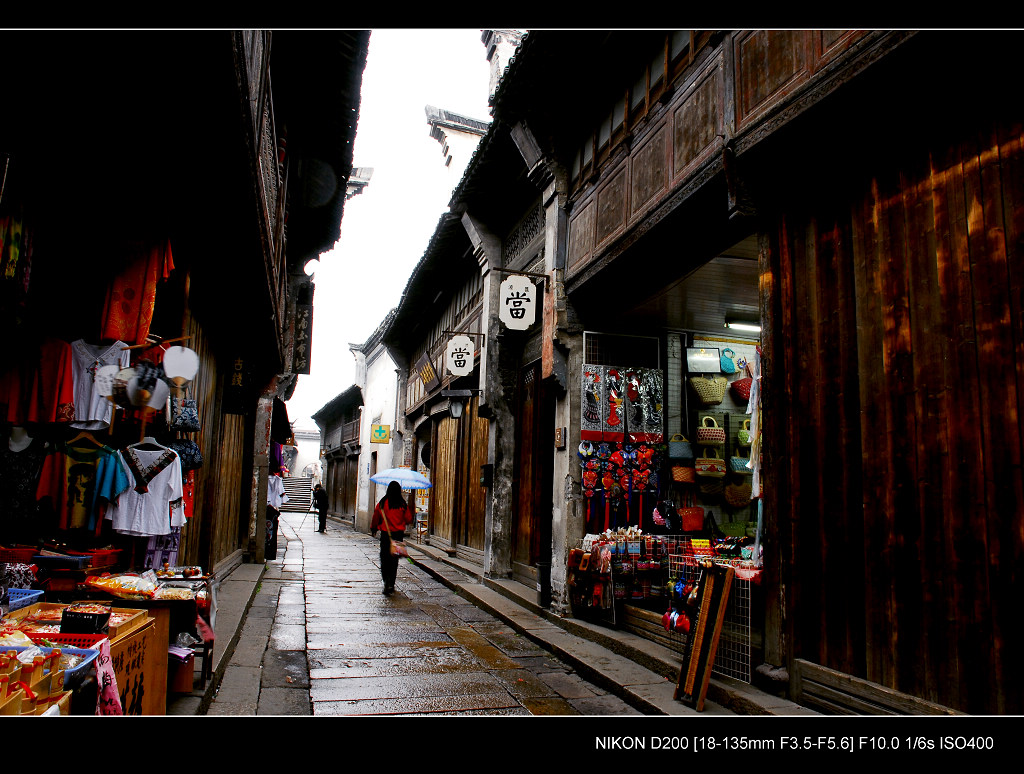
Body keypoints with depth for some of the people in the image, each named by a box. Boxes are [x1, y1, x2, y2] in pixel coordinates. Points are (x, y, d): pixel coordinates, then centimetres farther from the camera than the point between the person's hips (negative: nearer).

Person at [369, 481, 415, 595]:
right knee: (394, 559, 10)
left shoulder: (382, 503, -4)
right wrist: (411, 507, 14)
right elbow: (409, 520, 1)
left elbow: (376, 518, 4)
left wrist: (373, 529, 19)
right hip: (398, 534, 1)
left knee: (384, 559, 7)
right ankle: (391, 584, 10)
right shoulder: (402, 504, -4)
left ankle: (386, 581, -11)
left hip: (385, 534, -1)